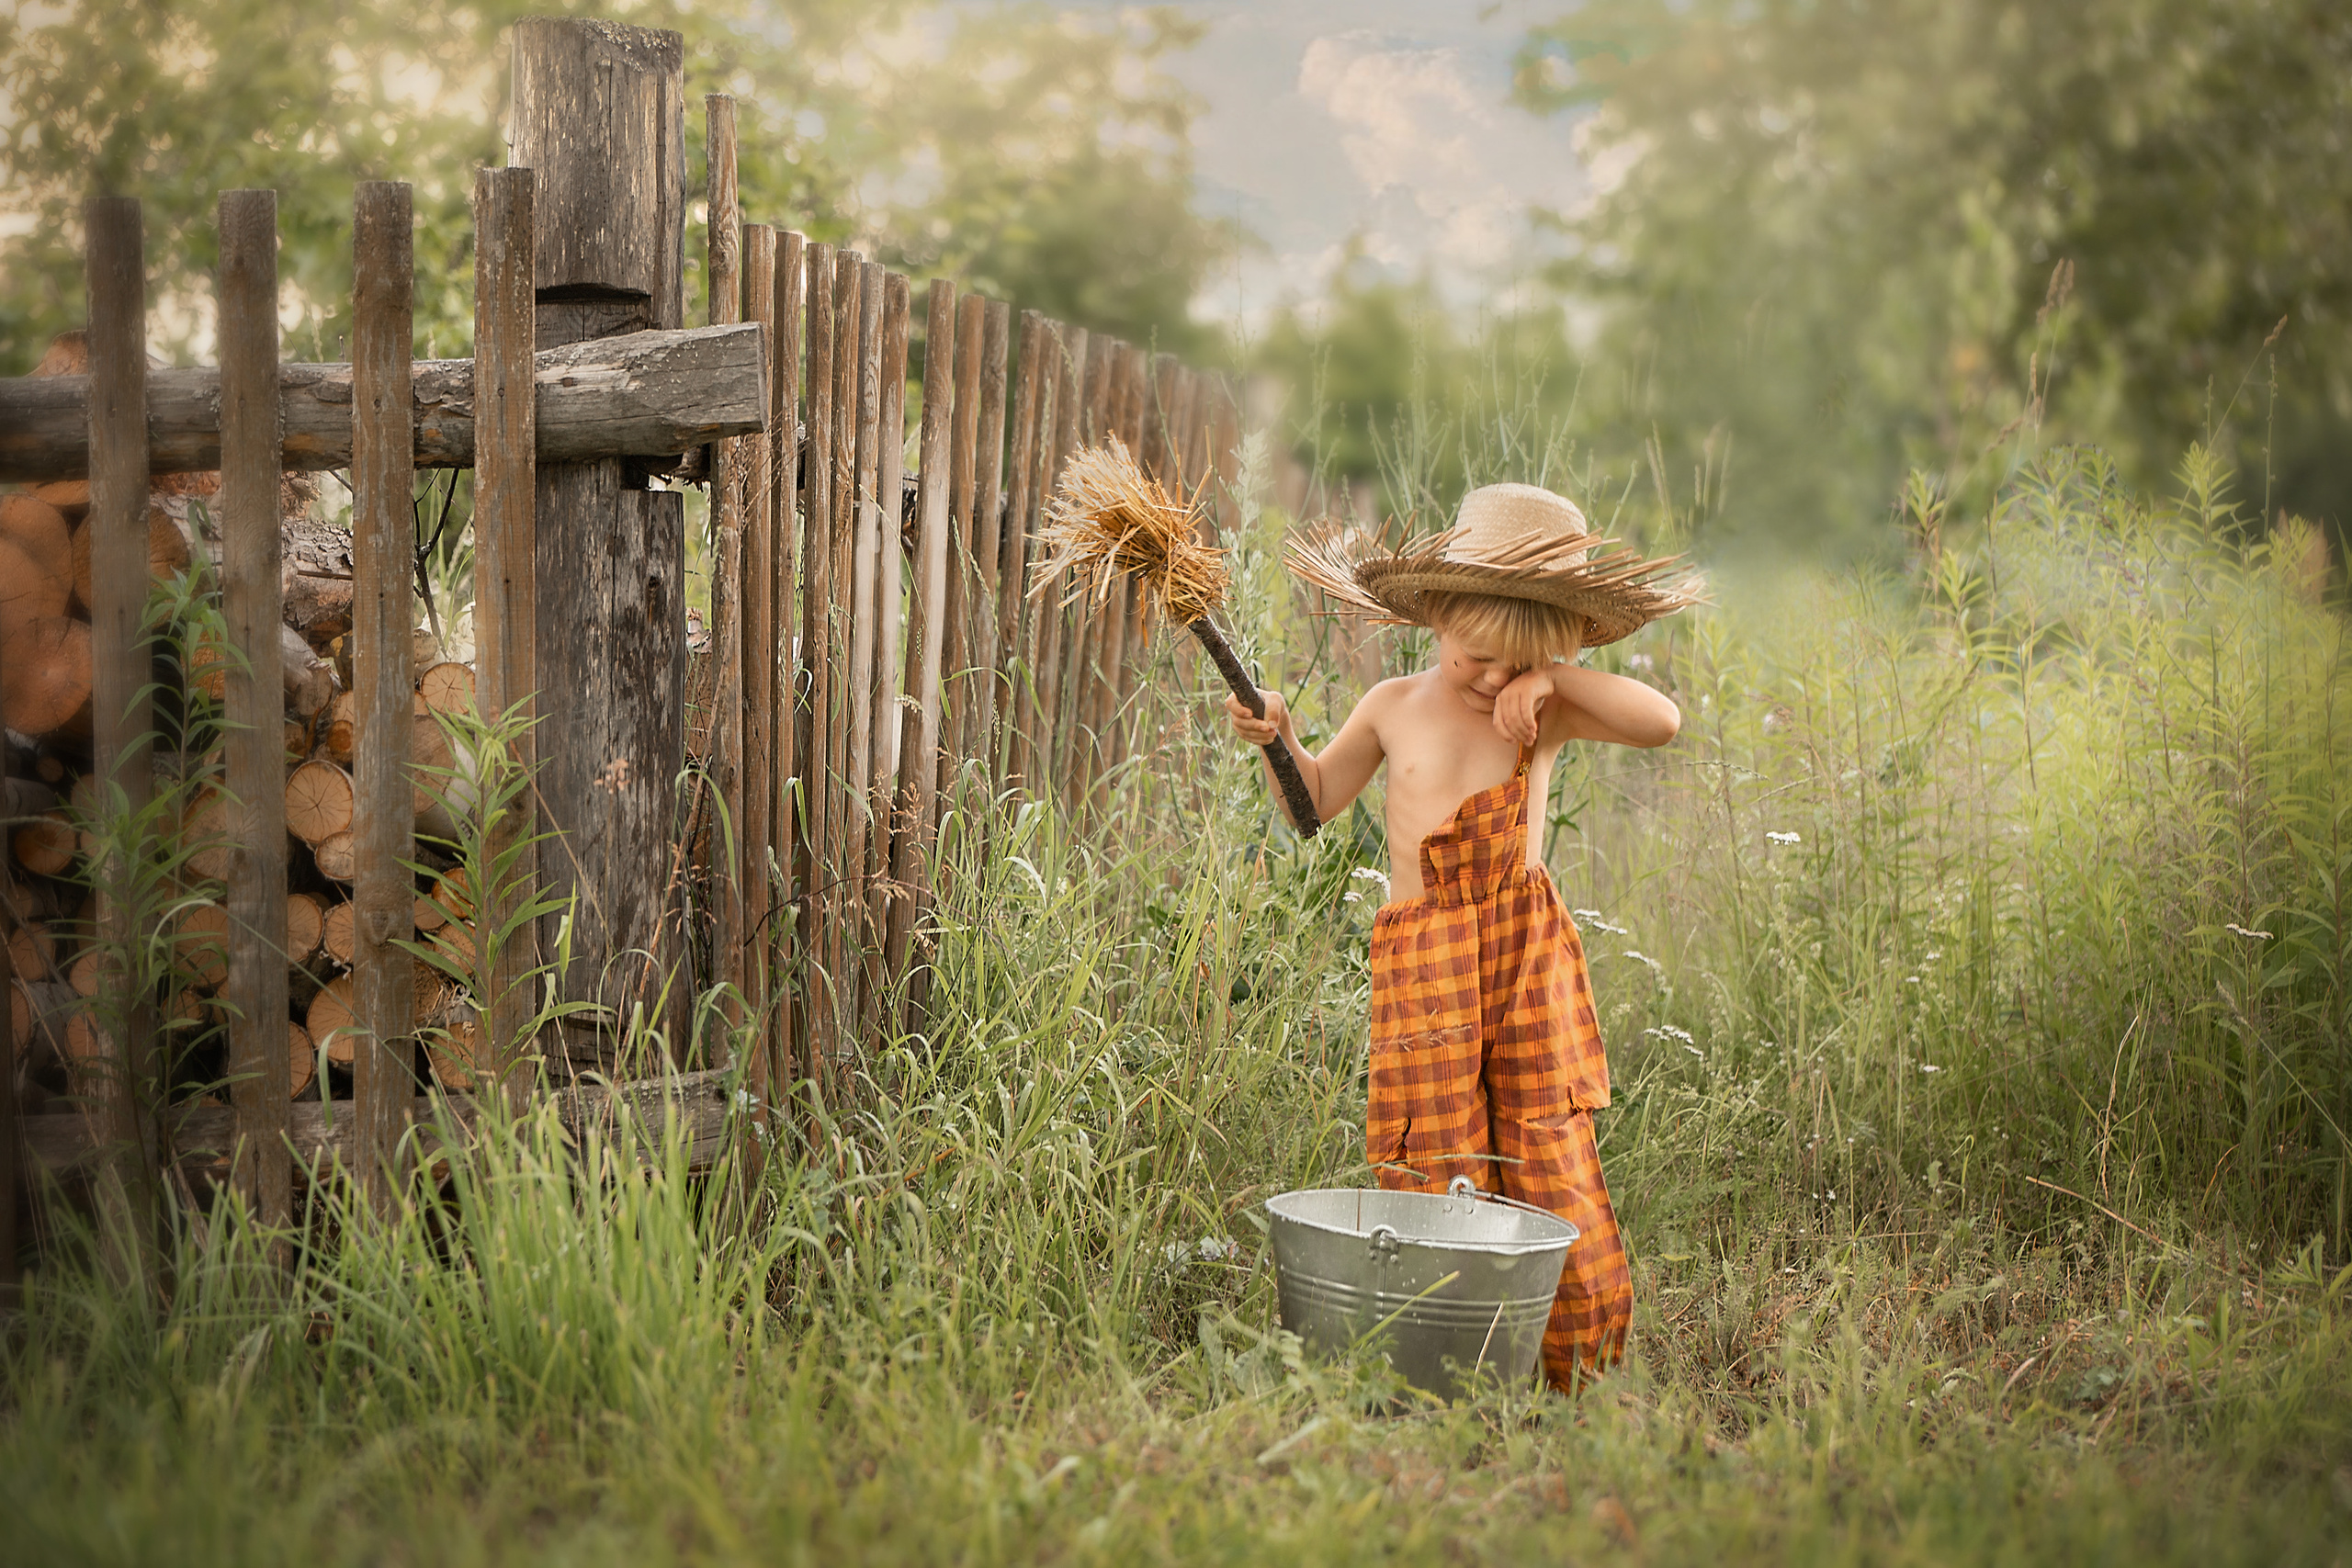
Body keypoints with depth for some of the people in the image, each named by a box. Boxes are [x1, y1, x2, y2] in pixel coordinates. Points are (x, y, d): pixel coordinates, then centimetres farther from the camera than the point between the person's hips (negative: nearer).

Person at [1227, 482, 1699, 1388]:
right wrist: (1278, 738, 0)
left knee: (1550, 1158, -1)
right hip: (1422, 959, 1)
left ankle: (1572, 1380, 11)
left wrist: (1555, 676, -13)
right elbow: (1316, 801, 18)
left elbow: (1663, 721, -10)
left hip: (1527, 946, 0)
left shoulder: (1546, 713, 4)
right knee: (1434, 1175, 2)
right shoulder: (1394, 708, 7)